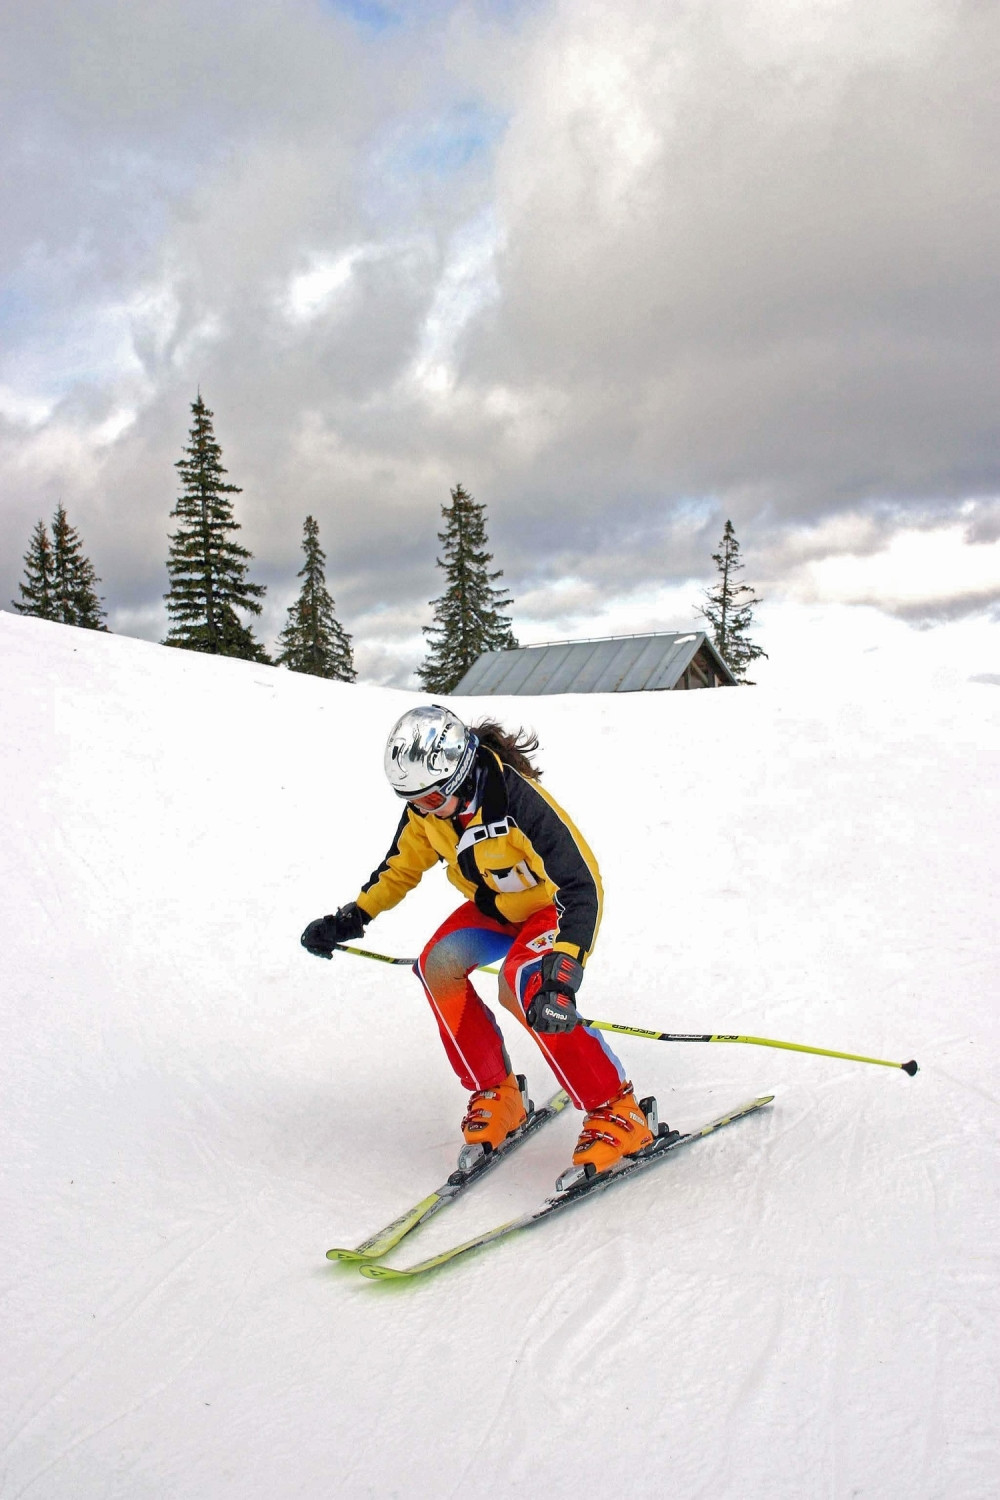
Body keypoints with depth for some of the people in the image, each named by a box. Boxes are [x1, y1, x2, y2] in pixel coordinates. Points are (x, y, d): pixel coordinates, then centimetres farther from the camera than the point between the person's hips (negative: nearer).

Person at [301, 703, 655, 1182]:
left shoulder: (518, 801, -36)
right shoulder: (425, 808, -14)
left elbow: (581, 887, -39)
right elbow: (401, 867, 6)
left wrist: (561, 976, -49)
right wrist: (351, 918, -5)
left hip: (555, 905, -7)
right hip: (494, 907, 7)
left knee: (521, 987, -31)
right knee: (439, 966, -19)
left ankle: (619, 1115, -18)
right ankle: (495, 1097, -3)